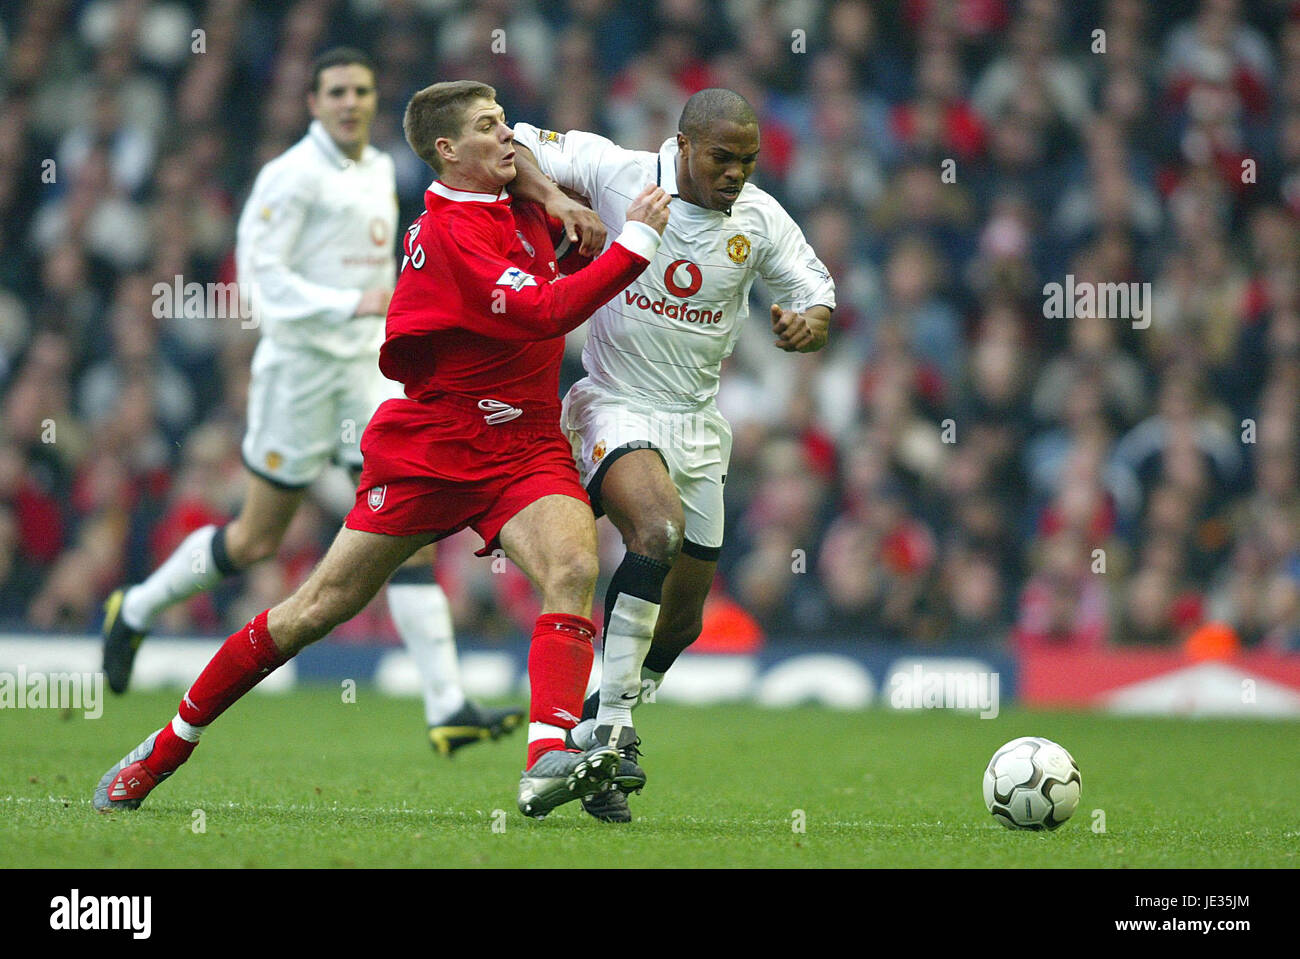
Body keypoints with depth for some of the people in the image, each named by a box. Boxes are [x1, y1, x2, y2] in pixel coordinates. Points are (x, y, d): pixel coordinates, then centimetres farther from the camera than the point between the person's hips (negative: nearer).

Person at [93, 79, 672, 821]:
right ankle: (163, 751, 16)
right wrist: (636, 243, -28)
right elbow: (543, 312, -30)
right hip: (428, 448, -6)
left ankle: (549, 760, -36)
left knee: (574, 567, -23)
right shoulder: (450, 233, -20)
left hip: (525, 450, 6)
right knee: (321, 608, 1)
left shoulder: (521, 206, 6)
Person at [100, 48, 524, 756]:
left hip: (368, 369, 6)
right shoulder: (294, 174, -11)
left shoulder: (379, 170, 14)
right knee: (258, 540, 5)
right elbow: (262, 271, -17)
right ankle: (135, 611, 31)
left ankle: (447, 710, -13)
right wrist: (352, 304, -27)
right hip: (301, 365, -6)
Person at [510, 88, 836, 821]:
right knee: (658, 523, -34)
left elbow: (817, 293, 8)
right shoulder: (618, 174, -10)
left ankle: (596, 734, 31)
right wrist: (554, 199, -26)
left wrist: (809, 324, -16)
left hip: (697, 425, 5)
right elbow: (509, 146, -7)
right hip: (615, 409, -5)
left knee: (681, 618, 8)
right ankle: (613, 729, -27)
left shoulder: (760, 218, -1)